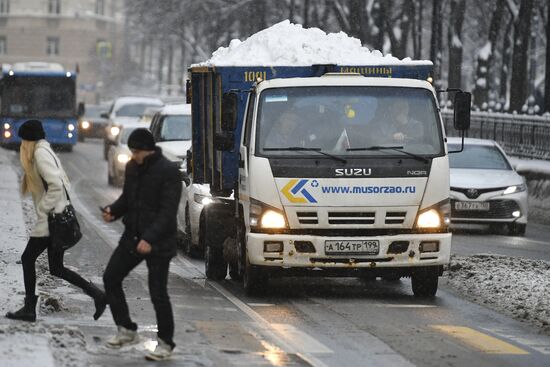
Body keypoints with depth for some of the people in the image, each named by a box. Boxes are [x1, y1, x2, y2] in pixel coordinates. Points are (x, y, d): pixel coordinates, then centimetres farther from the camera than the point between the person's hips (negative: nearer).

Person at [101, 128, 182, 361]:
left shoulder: (168, 172, -15)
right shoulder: (132, 168, 7)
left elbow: (168, 212, -19)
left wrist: (150, 238, -28)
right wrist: (113, 211, -4)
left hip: (158, 242, -7)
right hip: (132, 237, 7)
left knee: (158, 293, -5)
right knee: (111, 278, 5)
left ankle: (165, 343, 8)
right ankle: (127, 330, 18)